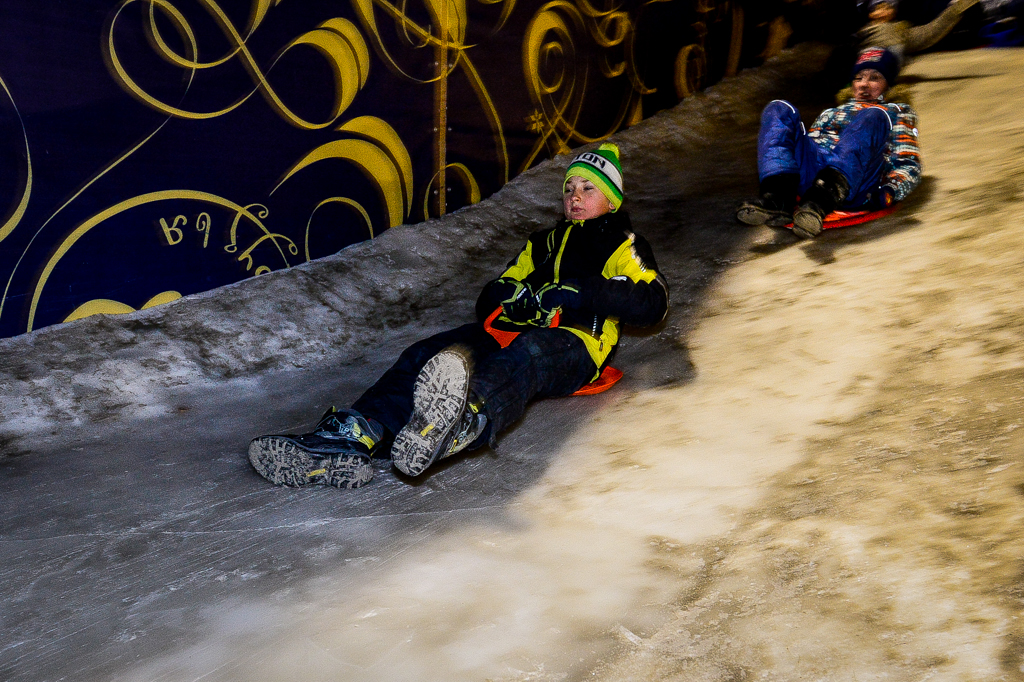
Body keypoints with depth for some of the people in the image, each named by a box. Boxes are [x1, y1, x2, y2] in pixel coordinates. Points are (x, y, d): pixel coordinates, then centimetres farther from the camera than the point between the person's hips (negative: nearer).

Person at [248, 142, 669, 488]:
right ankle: (354, 437, -45)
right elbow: (489, 300, 26)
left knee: (524, 357, -41)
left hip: (573, 345, -5)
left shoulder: (622, 246, 20)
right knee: (429, 354, -23)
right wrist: (514, 294, 1)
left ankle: (466, 420, -73)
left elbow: (652, 303, 0)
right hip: (511, 331, 5)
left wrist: (580, 294, -12)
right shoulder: (543, 243, 35)